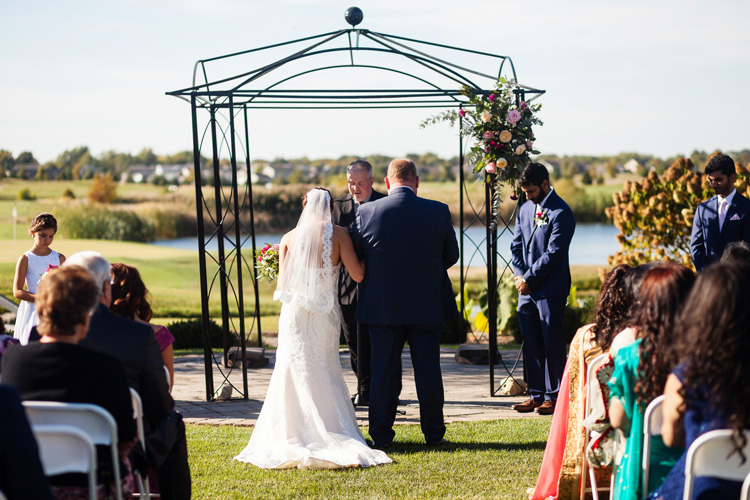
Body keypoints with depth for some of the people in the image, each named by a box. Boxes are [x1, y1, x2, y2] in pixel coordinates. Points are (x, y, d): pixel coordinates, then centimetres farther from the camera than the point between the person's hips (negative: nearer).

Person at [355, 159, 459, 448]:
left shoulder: (366, 212, -8)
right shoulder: (438, 212, -7)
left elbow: (358, 257, 3)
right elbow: (451, 256, 5)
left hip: (382, 306, 0)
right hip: (428, 305, 0)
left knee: (383, 370, 8)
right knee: (428, 369, 9)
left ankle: (381, 435, 13)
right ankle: (433, 433, 15)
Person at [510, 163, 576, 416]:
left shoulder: (561, 213, -10)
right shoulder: (525, 209, 13)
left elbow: (553, 254, -14)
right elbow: (516, 245, 15)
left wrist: (529, 278, -12)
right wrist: (519, 275, 0)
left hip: (550, 290, -7)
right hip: (527, 289, 7)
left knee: (552, 344, -1)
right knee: (531, 344, 9)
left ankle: (554, 396, 6)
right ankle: (537, 395, 17)